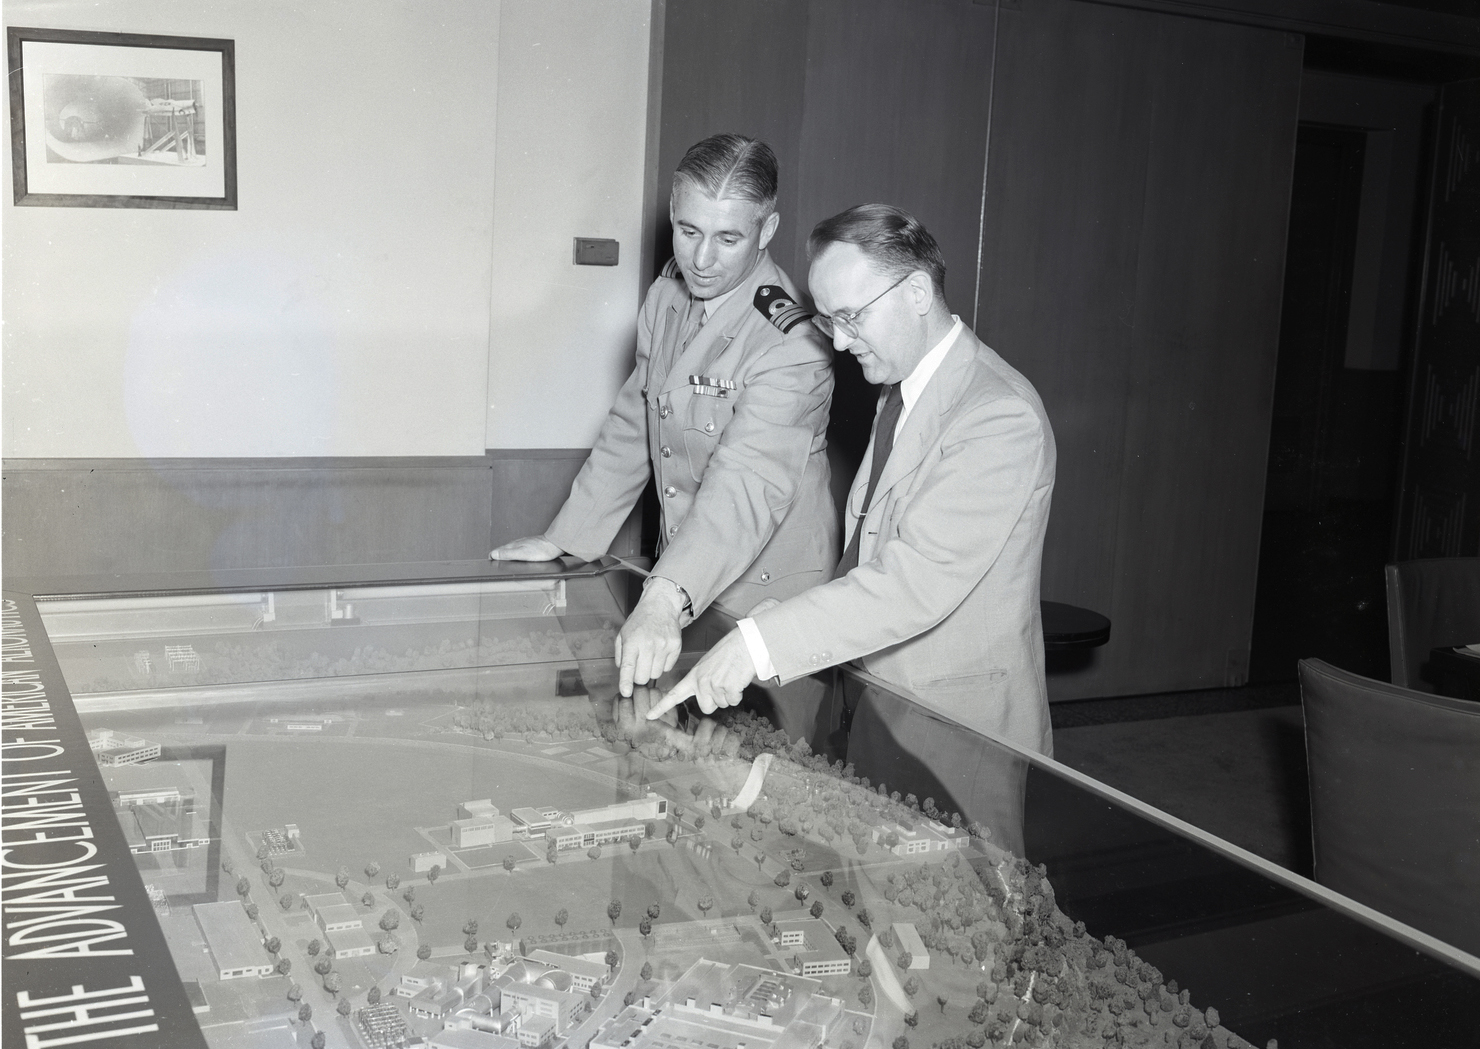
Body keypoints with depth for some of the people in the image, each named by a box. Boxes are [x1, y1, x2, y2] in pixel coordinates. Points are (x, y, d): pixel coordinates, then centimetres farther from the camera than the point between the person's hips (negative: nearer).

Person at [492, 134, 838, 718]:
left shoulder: (792, 345, -23)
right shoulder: (669, 297, 2)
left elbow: (746, 484, -36)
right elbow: (633, 427, 12)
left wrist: (665, 602, -49)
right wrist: (564, 538, 10)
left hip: (766, 602, -6)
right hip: (677, 589, 7)